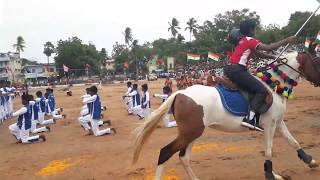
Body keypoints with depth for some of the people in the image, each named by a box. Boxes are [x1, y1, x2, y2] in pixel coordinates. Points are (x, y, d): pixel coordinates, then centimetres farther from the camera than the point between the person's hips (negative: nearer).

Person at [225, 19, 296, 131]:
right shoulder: (250, 40, -6)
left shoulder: (242, 40, 23)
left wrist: (274, 57, 15)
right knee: (262, 90, -13)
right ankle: (250, 118, -26)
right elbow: (268, 48, -17)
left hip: (229, 69, 10)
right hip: (237, 70, -10)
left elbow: (259, 53, 23)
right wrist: (286, 41, -8)